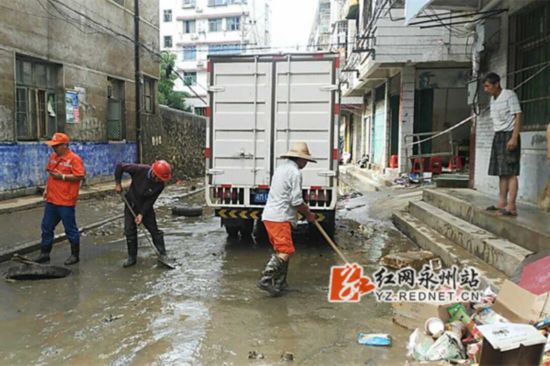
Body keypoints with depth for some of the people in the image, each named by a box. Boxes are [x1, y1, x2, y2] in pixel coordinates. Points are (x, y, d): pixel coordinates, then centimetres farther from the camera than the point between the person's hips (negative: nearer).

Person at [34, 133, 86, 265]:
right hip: (51, 200, 8)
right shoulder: (53, 157, 11)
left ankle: (75, 255, 16)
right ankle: (44, 254, 24)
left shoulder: (74, 159, -13)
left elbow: (80, 176, -19)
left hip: (66, 202, -8)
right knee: (46, 227, 13)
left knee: (70, 229, 3)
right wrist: (47, 188, 13)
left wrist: (62, 176, -20)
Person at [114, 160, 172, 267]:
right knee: (129, 231, 2)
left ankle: (163, 255, 16)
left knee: (154, 230, 1)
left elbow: (150, 201, -17)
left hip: (146, 207, 0)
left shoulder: (160, 185, -24)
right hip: (131, 205, 0)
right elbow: (120, 166, -17)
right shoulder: (140, 170, -29)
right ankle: (132, 258, 15)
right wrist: (118, 183, -15)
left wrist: (141, 214, -20)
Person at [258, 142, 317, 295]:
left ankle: (279, 283, 18)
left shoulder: (281, 167, 19)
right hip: (280, 217, -10)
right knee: (286, 250, -7)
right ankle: (266, 279, -10)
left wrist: (303, 207, 23)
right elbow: (296, 201, -14)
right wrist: (308, 214, 1)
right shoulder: (295, 172, -12)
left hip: (270, 215, 10)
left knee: (281, 250, 15)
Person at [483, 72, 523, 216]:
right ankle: (502, 202, 15)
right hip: (498, 136, 8)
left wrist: (514, 138, -20)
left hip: (509, 135, -8)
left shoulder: (509, 95, -9)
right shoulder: (493, 99, 16)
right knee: (501, 172, 9)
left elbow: (518, 116, -14)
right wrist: (497, 137, 12)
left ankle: (511, 207, -13)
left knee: (510, 172, -11)